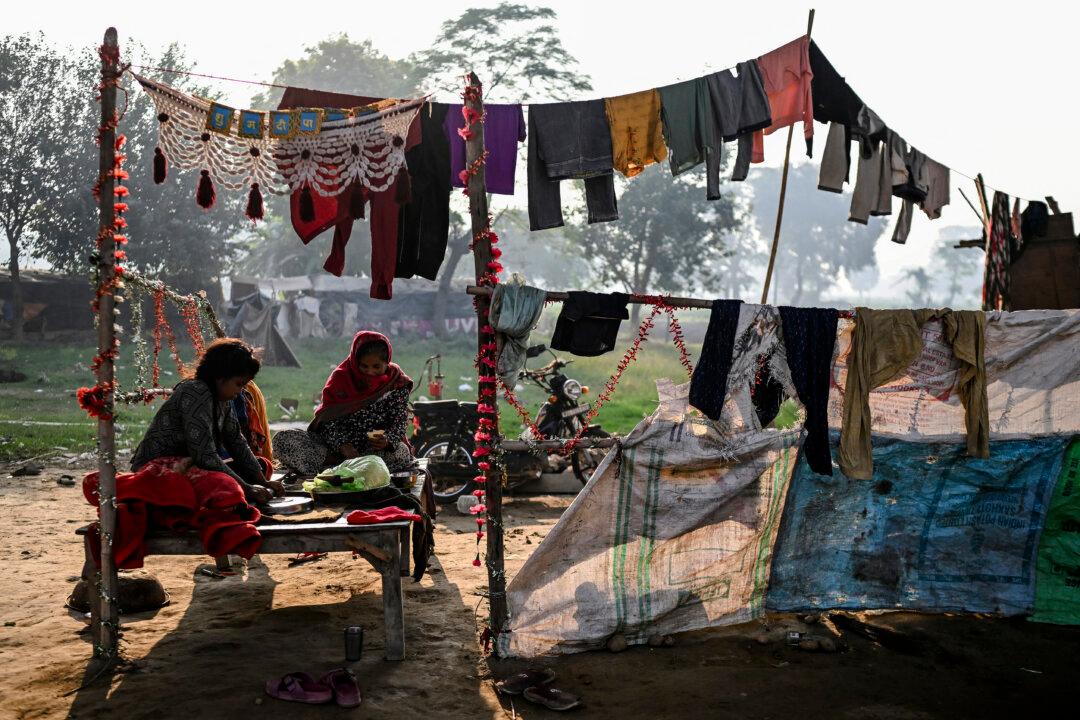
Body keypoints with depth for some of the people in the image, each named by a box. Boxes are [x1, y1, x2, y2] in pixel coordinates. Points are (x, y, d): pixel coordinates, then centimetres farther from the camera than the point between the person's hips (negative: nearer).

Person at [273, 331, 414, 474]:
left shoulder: (397, 383, -4)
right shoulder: (341, 378, -2)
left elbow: (399, 423, -6)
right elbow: (328, 419, -6)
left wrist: (387, 441, -29)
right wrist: (342, 445, -25)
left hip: (376, 447, 0)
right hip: (336, 444, 0)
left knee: (402, 454, -36)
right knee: (283, 439, -20)